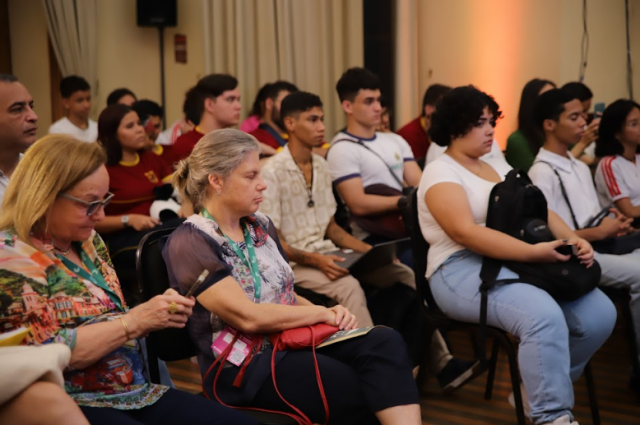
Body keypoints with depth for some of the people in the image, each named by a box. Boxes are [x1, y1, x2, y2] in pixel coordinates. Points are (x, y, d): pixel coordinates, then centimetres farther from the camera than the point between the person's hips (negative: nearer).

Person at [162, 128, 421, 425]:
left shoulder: (261, 225, 12)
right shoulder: (189, 244, -12)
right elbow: (249, 317, -20)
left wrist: (328, 314, -4)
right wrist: (322, 312, -10)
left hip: (293, 341, 7)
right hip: (243, 365, -7)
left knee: (385, 342, -22)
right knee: (369, 392, -22)